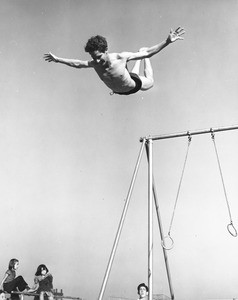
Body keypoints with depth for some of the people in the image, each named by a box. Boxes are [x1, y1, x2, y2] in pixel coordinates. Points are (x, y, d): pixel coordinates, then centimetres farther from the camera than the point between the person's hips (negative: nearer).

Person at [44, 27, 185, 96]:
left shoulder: (121, 57, -42)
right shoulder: (95, 64, -32)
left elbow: (149, 52, -38)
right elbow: (77, 63, -13)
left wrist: (167, 42, -46)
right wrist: (58, 59, -10)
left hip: (134, 85, -3)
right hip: (119, 91, 4)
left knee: (150, 82, 30)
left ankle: (141, 53, 47)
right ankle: (139, 59, 58)